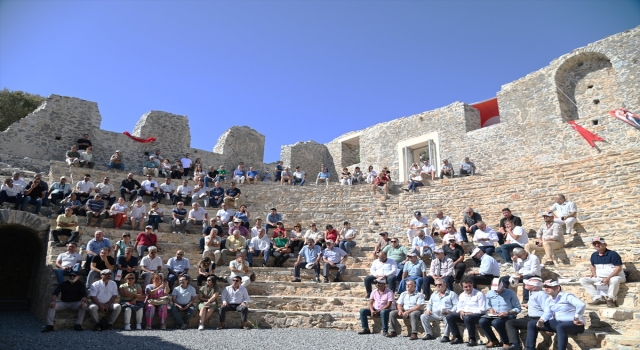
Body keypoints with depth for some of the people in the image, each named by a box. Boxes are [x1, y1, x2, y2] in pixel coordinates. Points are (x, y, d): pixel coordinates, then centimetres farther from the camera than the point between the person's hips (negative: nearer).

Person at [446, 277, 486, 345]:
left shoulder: (479, 294, -3)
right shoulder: (461, 295, 18)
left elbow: (482, 309, -9)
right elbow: (459, 307, 20)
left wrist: (471, 313, -19)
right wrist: (461, 311, -5)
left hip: (476, 314, -6)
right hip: (464, 314, 7)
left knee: (467, 318, -41)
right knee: (449, 316, -14)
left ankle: (472, 339, -24)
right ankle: (458, 338, -7)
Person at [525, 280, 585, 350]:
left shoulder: (566, 296, -15)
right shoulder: (549, 300, 10)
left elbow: (581, 305, -31)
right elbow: (547, 313, 6)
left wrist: (576, 319, -26)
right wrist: (541, 320, -14)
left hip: (574, 324, -8)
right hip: (558, 323, 8)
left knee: (560, 327, -45)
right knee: (531, 324, 0)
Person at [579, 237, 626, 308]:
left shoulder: (612, 254, -12)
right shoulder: (594, 255, 7)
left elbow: (618, 268, -17)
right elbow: (592, 265, 23)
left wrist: (608, 278, -25)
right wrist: (594, 274, 3)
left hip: (614, 277, -6)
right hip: (599, 278, 6)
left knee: (614, 280, -43)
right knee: (582, 280, -14)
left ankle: (610, 299, -19)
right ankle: (599, 298, -23)